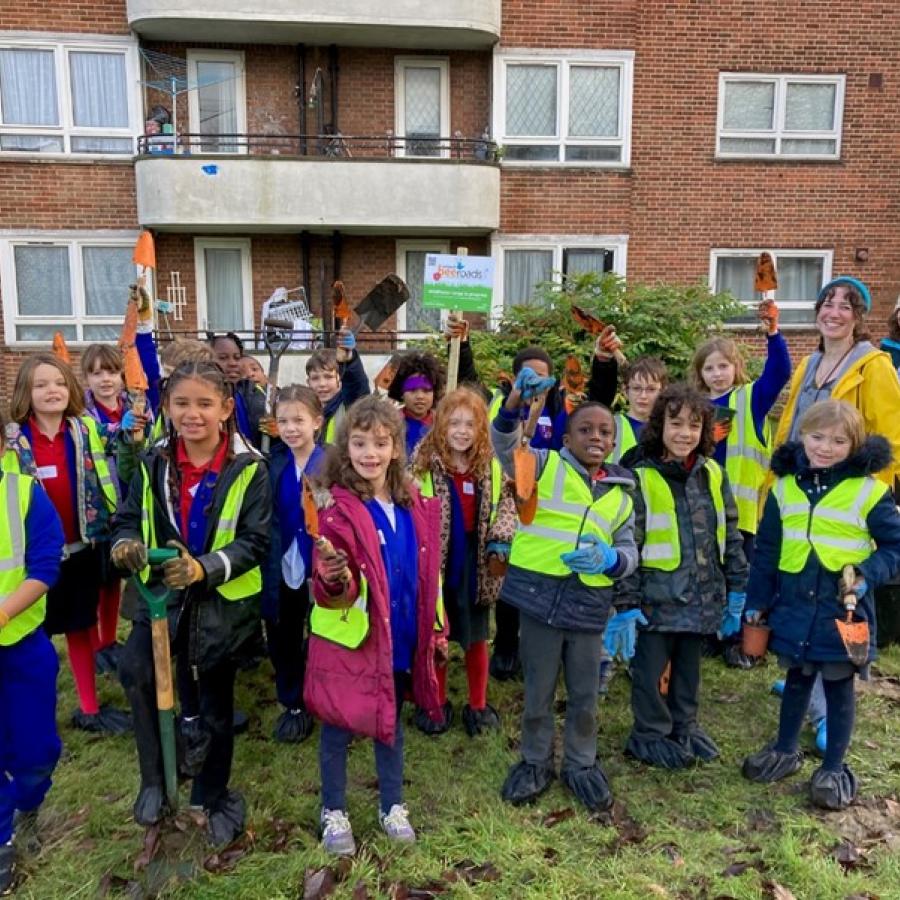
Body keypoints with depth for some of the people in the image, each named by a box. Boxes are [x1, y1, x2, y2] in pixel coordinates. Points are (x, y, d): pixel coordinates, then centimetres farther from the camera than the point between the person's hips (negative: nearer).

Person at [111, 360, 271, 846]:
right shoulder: (153, 464, -3)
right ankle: (155, 777, 0)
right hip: (162, 593, 2)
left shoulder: (248, 469, -14)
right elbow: (129, 519, 4)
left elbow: (255, 542, -14)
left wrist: (206, 567, -29)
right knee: (134, 670, -24)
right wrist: (126, 544, -19)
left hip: (223, 602, -2)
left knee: (216, 701, 12)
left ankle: (214, 797, 36)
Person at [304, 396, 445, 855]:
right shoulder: (337, 506, -17)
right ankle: (334, 812, 34)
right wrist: (333, 580, -41)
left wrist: (436, 627, 11)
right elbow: (331, 591, -19)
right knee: (338, 726, 12)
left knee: (391, 722, 21)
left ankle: (392, 805, 41)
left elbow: (427, 571, 9)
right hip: (349, 640, -4)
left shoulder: (414, 503, 0)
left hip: (400, 638, 5)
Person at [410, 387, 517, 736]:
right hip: (437, 564, -2)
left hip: (476, 566, 2)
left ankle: (478, 705, 33)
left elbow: (507, 503, 7)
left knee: (477, 638, 15)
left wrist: (500, 540, -6)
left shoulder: (492, 466, -3)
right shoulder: (424, 464, -11)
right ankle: (437, 703, 33)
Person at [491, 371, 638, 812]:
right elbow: (506, 445, -16)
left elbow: (629, 551, 11)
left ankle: (582, 765, 35)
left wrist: (610, 559, -14)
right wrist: (515, 402, -35)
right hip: (540, 593, -3)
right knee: (538, 690, 11)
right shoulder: (545, 466, 1)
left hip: (589, 601, 3)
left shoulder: (621, 494, 13)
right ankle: (534, 762, 31)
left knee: (585, 694, 14)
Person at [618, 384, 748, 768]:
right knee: (650, 668, 9)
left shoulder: (713, 474, 3)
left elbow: (730, 535, 11)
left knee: (689, 665, 21)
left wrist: (736, 590, 10)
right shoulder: (640, 478, -12)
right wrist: (627, 602, -14)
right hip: (657, 599, -5)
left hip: (702, 596, 5)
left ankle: (685, 726, 40)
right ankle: (650, 734, 28)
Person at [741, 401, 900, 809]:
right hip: (794, 606, 3)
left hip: (843, 609, -3)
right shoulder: (785, 486, 1)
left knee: (838, 686, 11)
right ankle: (785, 750, 37)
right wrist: (757, 601, 7)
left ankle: (834, 768, 28)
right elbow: (767, 550, 6)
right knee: (797, 679, 19)